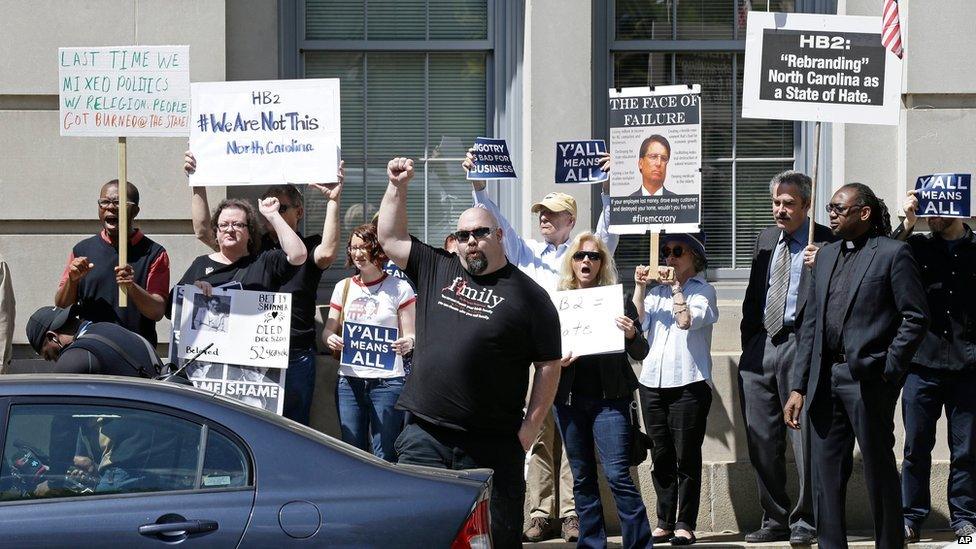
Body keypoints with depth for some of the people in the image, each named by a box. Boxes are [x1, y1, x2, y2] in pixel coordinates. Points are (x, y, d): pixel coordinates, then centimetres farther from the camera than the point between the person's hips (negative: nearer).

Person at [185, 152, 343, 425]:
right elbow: (203, 230, 5)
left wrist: (333, 201, -25)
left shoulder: (307, 248, 1)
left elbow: (326, 253, -22)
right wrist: (198, 185, -2)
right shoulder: (254, 246, 10)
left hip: (295, 358, -3)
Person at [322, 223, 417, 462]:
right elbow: (328, 329, 14)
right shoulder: (343, 287, 13)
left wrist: (407, 343, -23)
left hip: (387, 381, -4)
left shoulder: (400, 288, 1)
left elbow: (410, 335, 0)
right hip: (349, 380, 4)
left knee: (384, 455, -6)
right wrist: (330, 339, -10)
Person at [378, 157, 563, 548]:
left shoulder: (528, 295, 0)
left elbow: (549, 366, 1)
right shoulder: (436, 270, 12)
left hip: (491, 443, -3)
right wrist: (397, 187, 10)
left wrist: (531, 427, -4)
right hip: (424, 434, 3)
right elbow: (390, 239, 19)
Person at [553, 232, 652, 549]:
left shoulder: (618, 300, 2)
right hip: (569, 399, 3)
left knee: (618, 475, -11)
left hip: (609, 398, -3)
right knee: (582, 478, 8)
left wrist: (632, 335, -17)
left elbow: (640, 354, 3)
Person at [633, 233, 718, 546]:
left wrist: (676, 287, -11)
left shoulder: (703, 291, 2)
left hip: (688, 382, -5)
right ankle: (665, 522, 13)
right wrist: (640, 287, -3)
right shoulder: (657, 291, 16)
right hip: (653, 380, 5)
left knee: (686, 456, -3)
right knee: (660, 457, 8)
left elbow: (688, 321, -15)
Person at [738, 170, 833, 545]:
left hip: (800, 344, -7)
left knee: (804, 437, -5)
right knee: (762, 440, 9)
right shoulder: (765, 240, 16)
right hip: (760, 346, 7)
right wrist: (748, 343, 16)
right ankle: (775, 520, 19)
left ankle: (804, 523, 3)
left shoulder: (827, 243, -4)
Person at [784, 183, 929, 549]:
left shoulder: (892, 254, -5)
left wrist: (889, 369, -12)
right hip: (825, 379, 6)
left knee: (879, 470, 2)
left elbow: (916, 317, -8)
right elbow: (811, 323, 15)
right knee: (825, 474, 7)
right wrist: (799, 386, 10)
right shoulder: (826, 255, 16)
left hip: (868, 379, -6)